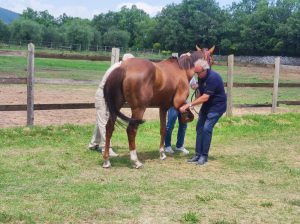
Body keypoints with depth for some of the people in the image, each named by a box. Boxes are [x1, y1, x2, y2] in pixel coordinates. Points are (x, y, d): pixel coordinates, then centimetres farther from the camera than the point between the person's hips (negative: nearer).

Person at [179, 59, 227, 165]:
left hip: (217, 106, -8)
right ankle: (198, 154, 11)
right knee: (199, 128, 5)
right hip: (206, 105, 8)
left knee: (207, 128, -15)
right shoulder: (201, 77, -3)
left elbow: (205, 97, -31)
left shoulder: (213, 78, -28)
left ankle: (204, 156, -5)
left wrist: (189, 105, -31)